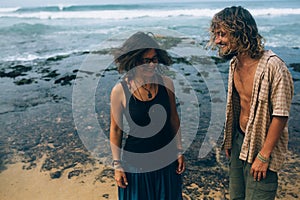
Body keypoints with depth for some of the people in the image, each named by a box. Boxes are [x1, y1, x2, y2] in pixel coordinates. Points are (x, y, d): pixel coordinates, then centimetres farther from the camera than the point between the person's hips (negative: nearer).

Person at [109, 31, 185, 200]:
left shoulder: (166, 83, -8)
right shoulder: (120, 91, -16)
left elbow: (174, 119, 3)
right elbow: (116, 130, -6)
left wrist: (179, 151, 7)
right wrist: (117, 165, -3)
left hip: (167, 159, 3)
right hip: (136, 161, -3)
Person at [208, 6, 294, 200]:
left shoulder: (272, 66, -23)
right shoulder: (235, 62, 1)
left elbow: (280, 116, -21)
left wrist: (263, 156, -18)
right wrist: (230, 139, 14)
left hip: (261, 146, -7)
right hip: (239, 140, 7)